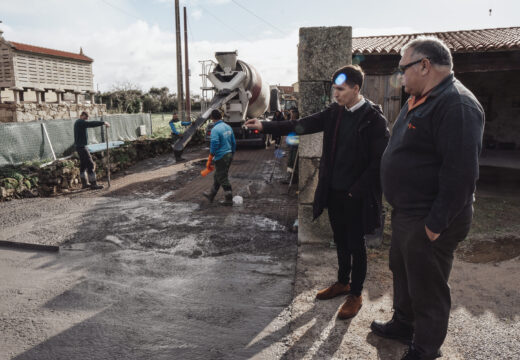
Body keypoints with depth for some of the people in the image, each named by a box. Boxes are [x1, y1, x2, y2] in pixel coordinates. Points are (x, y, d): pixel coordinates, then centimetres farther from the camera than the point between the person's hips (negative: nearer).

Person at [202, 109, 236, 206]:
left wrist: (212, 153, -7)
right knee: (217, 176, 20)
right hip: (229, 155, 8)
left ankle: (229, 200, 8)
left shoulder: (215, 129, -18)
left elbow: (214, 144, -24)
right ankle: (211, 195, 34)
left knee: (222, 178, 2)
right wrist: (232, 153, 22)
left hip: (221, 157, -8)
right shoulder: (228, 127, 7)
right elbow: (233, 142, 11)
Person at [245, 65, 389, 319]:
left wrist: (357, 190, -17)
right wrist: (265, 126, -5)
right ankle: (342, 282, 39)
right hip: (333, 191, 6)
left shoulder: (373, 118, -15)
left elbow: (380, 159, -16)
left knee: (356, 245, 8)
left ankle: (355, 294, 26)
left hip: (356, 196, -6)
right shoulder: (335, 112, 5)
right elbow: (302, 125, 1)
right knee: (341, 241, 20)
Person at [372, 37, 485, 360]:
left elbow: (461, 173, -27)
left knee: (427, 287, 7)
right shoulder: (421, 101, 12)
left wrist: (436, 224, -23)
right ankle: (403, 324, 44)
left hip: (428, 220, -10)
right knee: (402, 272, 24)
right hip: (406, 212, 10)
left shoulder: (456, 104, -21)